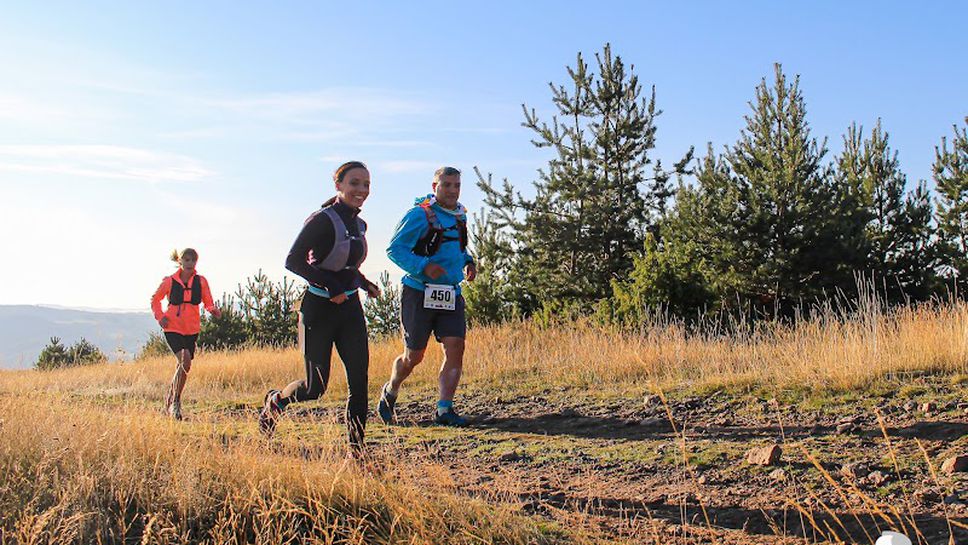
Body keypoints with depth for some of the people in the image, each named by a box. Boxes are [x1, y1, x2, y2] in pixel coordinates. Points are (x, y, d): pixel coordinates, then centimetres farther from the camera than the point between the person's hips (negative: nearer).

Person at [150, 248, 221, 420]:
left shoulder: (201, 281, 1)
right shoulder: (169, 281, -3)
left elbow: (208, 303, 3)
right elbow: (155, 300, 11)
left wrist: (213, 310, -20)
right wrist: (160, 316, -4)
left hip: (192, 330, 3)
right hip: (173, 328, -3)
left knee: (182, 366, 10)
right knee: (185, 361, -21)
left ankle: (169, 399, 31)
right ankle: (175, 401, -8)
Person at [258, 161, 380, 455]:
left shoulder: (359, 225, 10)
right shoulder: (322, 220, -14)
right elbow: (293, 261, -20)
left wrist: (363, 282, 7)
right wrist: (330, 286, -26)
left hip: (350, 308, 6)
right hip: (319, 309, -6)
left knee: (359, 379, -4)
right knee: (315, 387, 1)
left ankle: (356, 450, 2)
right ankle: (275, 400, 33)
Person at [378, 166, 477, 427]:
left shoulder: (460, 215, 12)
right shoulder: (420, 215, -10)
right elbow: (395, 249, -12)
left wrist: (468, 262, 8)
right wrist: (423, 266, -24)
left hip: (451, 296, 6)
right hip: (420, 295, -6)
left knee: (455, 348, -9)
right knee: (414, 356, 5)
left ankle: (444, 409, -2)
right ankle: (389, 393, 33)